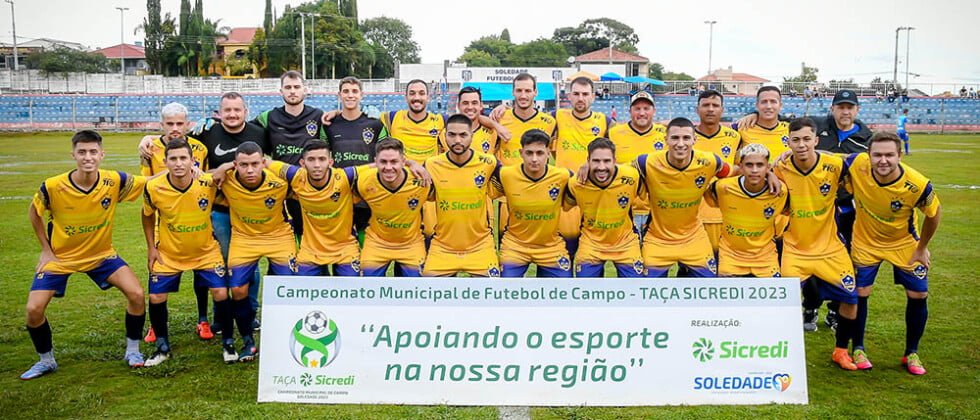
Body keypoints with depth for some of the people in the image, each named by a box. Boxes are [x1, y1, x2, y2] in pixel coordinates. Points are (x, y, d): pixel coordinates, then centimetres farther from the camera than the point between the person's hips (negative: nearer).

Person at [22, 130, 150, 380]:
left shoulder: (114, 181, -20)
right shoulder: (53, 187, -22)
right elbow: (34, 214, -2)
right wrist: (46, 250, -4)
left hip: (102, 254, 1)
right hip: (59, 256, 0)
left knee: (136, 294, -15)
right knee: (34, 309, -10)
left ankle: (132, 350, 7)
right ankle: (46, 361, 18)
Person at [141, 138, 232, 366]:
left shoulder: (209, 182, -22)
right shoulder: (153, 188, -18)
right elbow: (147, 216, 3)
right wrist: (151, 248, 1)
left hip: (205, 250, -1)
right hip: (168, 253, 1)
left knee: (221, 293, -10)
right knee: (156, 298, -2)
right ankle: (162, 347, 22)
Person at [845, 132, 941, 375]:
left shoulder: (918, 185, -30)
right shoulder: (857, 165, -31)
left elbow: (934, 214, -9)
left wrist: (922, 249, -1)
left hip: (905, 244, 0)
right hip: (865, 242, 0)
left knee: (918, 295, 3)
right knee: (859, 293, -1)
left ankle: (911, 353, 24)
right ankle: (858, 349, 19)